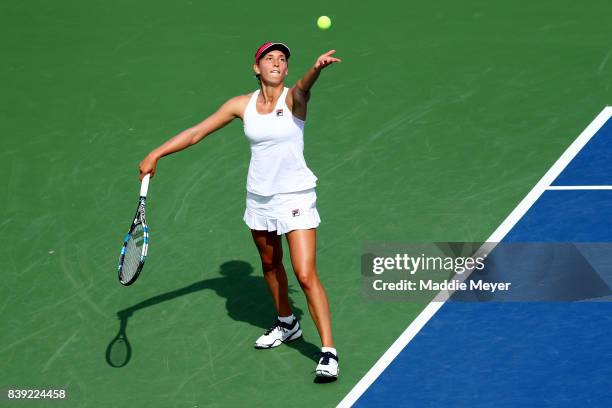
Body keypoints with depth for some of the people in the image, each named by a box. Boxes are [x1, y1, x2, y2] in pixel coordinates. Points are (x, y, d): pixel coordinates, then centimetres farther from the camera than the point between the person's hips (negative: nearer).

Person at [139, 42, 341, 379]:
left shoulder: (293, 98, -12)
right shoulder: (242, 105, 0)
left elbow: (303, 86, -37)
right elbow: (196, 132, 6)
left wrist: (316, 68, -60)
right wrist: (156, 154, 2)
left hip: (295, 197, -5)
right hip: (258, 197, 5)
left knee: (305, 275, -12)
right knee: (270, 264, 22)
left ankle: (328, 351, -8)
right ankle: (286, 323, 46)